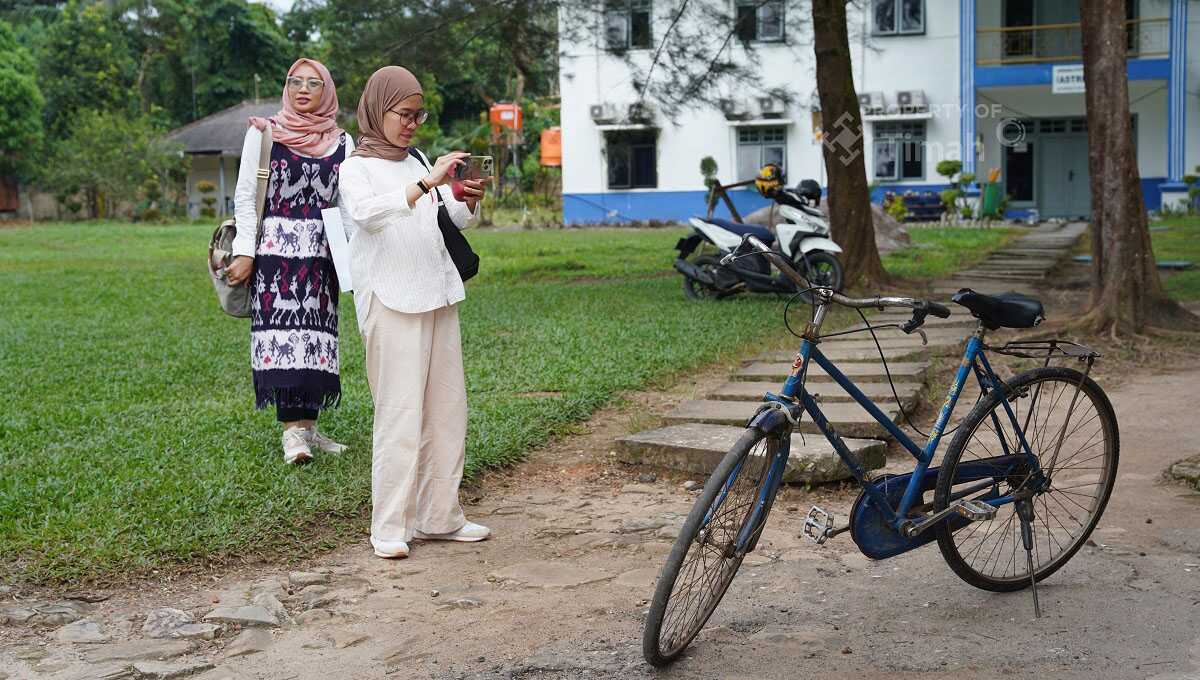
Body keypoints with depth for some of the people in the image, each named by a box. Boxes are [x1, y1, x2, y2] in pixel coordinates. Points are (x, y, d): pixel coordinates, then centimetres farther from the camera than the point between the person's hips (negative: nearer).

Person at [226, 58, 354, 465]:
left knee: (314, 335, 2)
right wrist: (244, 252, -6)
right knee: (283, 333, -11)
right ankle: (292, 431, -11)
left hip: (321, 252, 3)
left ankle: (306, 425, 9)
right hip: (276, 248, -3)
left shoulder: (342, 143, 11)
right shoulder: (264, 133, 4)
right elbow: (245, 195, 2)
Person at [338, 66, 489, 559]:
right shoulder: (356, 168, -2)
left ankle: (439, 517, 12)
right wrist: (427, 184, -31)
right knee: (399, 412, -9)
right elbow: (367, 212, -23)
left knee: (447, 407, 5)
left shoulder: (418, 161, 17)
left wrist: (468, 200, 0)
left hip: (438, 297, 7)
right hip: (390, 303, -7)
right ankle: (389, 527, -4)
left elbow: (453, 220, 22)